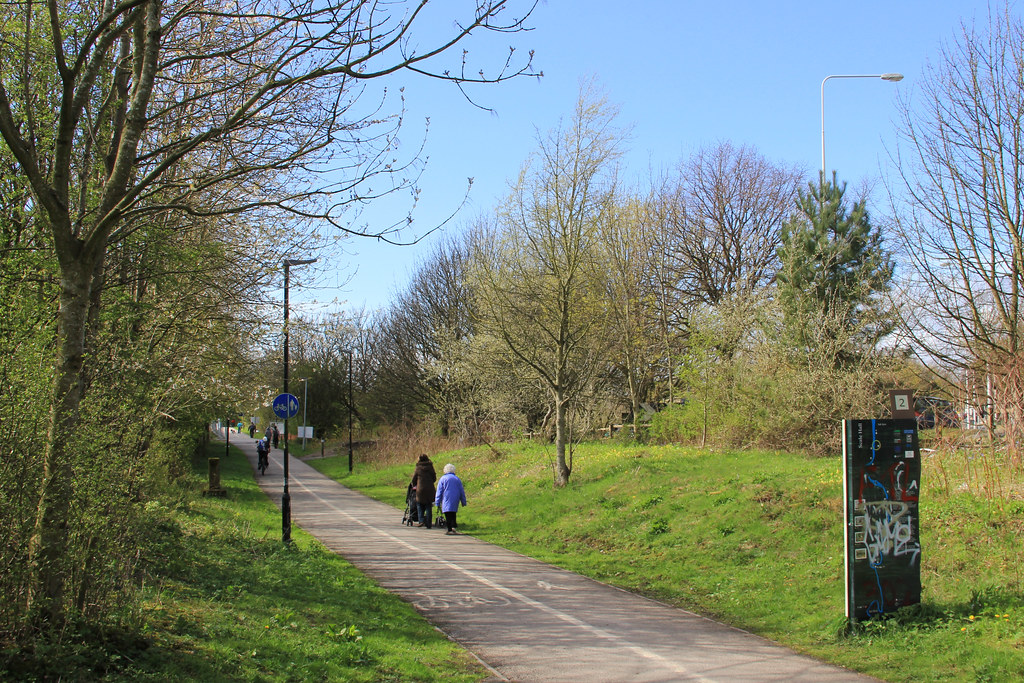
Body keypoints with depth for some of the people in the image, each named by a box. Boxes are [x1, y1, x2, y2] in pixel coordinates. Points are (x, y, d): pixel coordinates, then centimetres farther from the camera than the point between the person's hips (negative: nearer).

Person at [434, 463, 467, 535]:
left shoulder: (443, 479, 2)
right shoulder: (457, 479, 11)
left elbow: (439, 492, 0)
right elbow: (462, 492, 13)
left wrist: (437, 503, 2)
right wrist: (463, 502, 19)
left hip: (447, 499, -4)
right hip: (455, 499, 4)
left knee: (448, 515, -4)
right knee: (453, 513, 16)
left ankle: (450, 529, -10)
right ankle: (454, 526, 2)